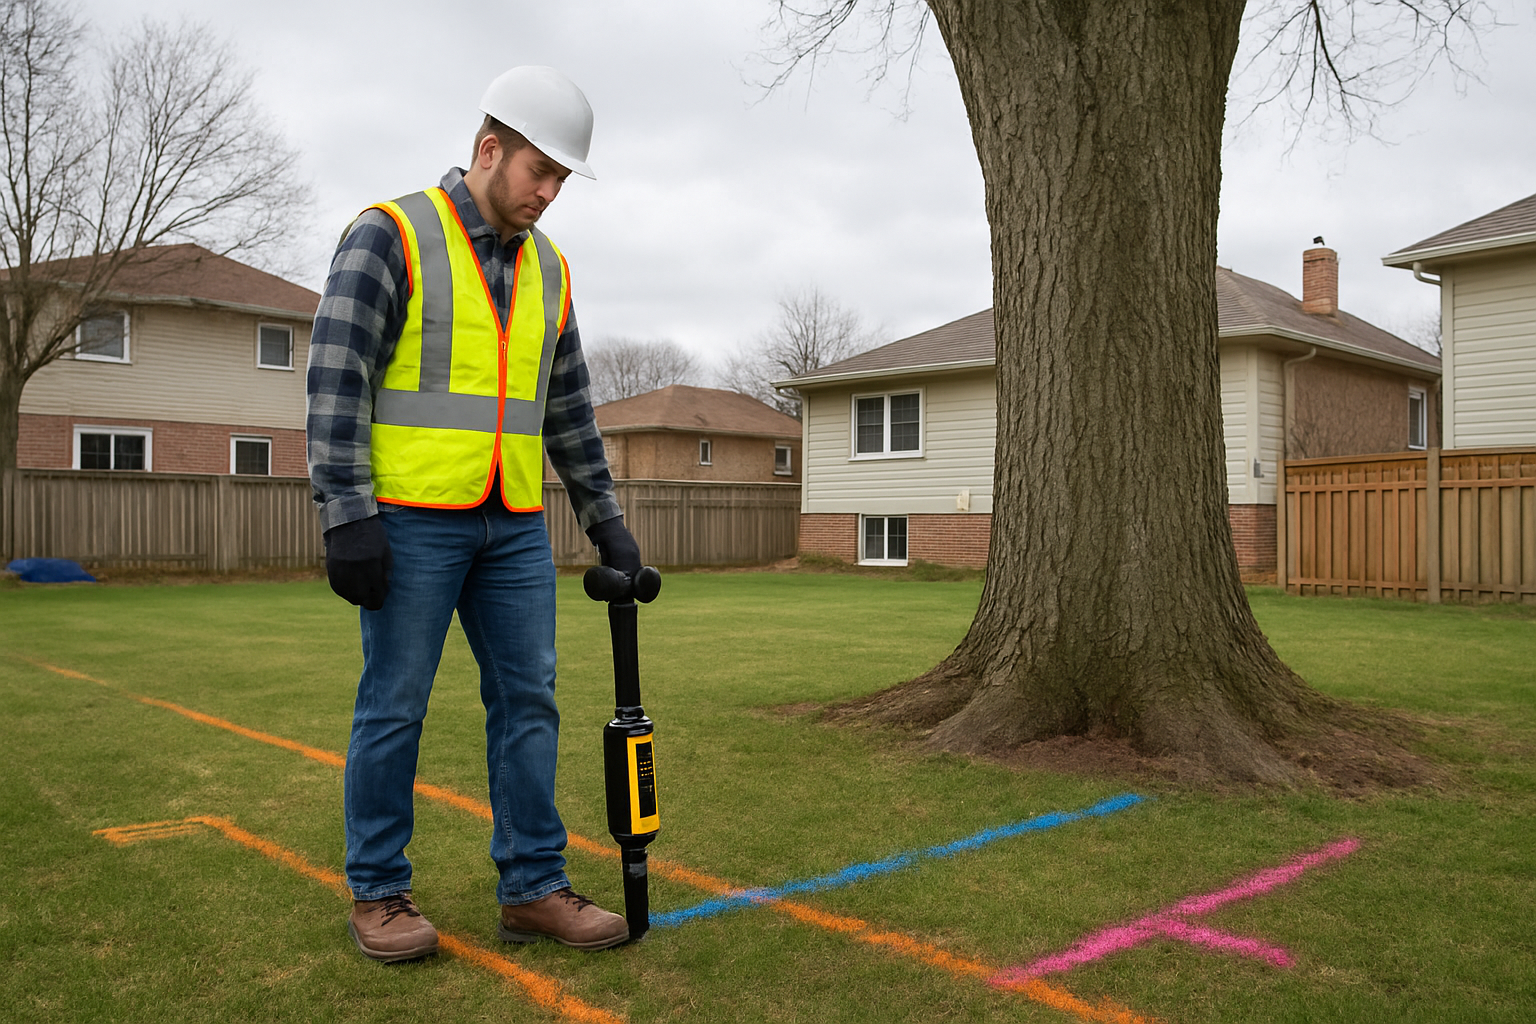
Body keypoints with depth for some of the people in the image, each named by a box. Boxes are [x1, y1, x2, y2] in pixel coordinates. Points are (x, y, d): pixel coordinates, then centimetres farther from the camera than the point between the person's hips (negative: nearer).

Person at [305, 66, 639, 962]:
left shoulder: (546, 268, 15)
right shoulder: (390, 235, -4)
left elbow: (568, 409, 18)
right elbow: (337, 378, -10)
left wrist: (605, 516, 14)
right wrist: (348, 513, -16)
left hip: (515, 527, 6)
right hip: (412, 518, -6)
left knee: (529, 699, 5)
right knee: (395, 707, 2)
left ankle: (534, 887, 15)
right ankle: (379, 894, 16)